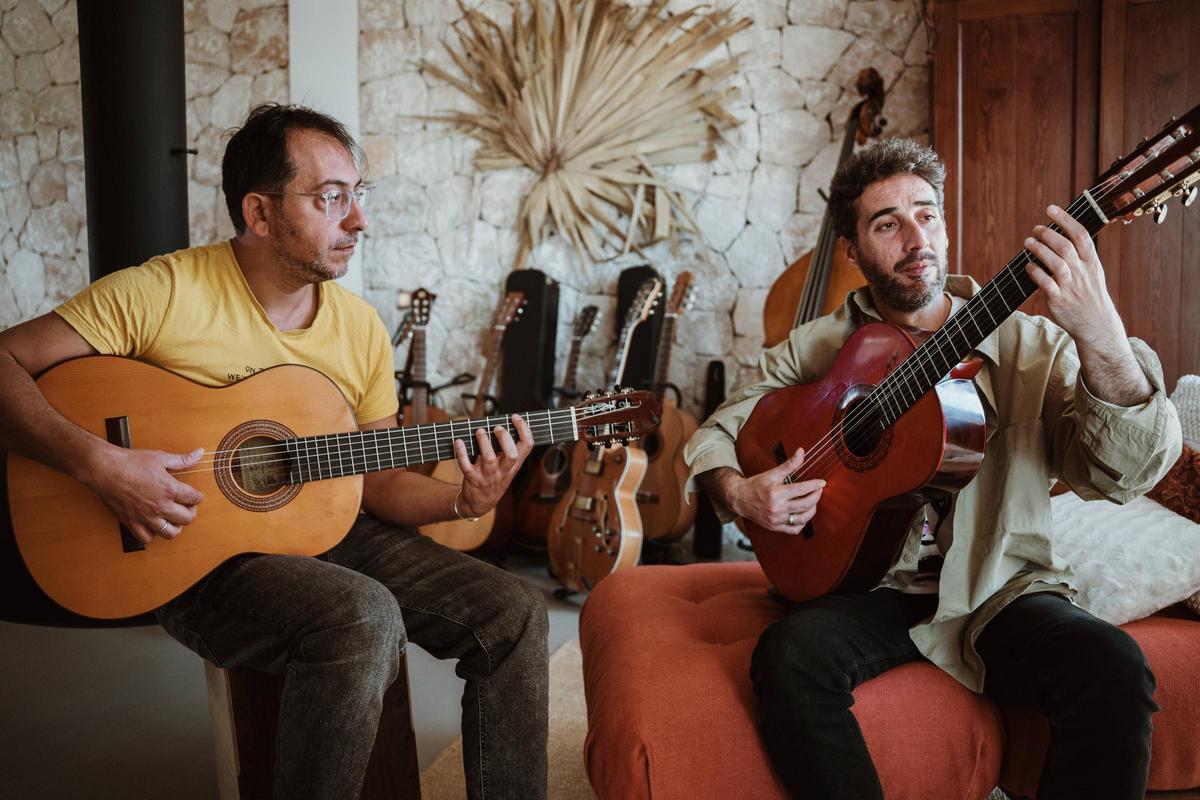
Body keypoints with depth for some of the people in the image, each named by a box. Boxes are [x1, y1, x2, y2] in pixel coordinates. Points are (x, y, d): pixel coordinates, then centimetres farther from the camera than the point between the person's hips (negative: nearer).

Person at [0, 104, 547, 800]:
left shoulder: (361, 326, 4)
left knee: (516, 614, -8)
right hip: (200, 555, -5)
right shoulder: (166, 292, -11)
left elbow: (376, 479, 8)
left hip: (328, 531, 6)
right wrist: (100, 463, -26)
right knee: (364, 617, -34)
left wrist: (464, 502, -11)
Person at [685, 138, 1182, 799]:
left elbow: (1124, 473, -14)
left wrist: (1101, 339, -33)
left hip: (999, 594, 0)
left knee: (1112, 669, -28)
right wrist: (738, 495, -11)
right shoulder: (813, 349, 5)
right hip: (868, 588, 1)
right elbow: (716, 435, 13)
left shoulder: (1029, 342, 1)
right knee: (788, 655, -30)